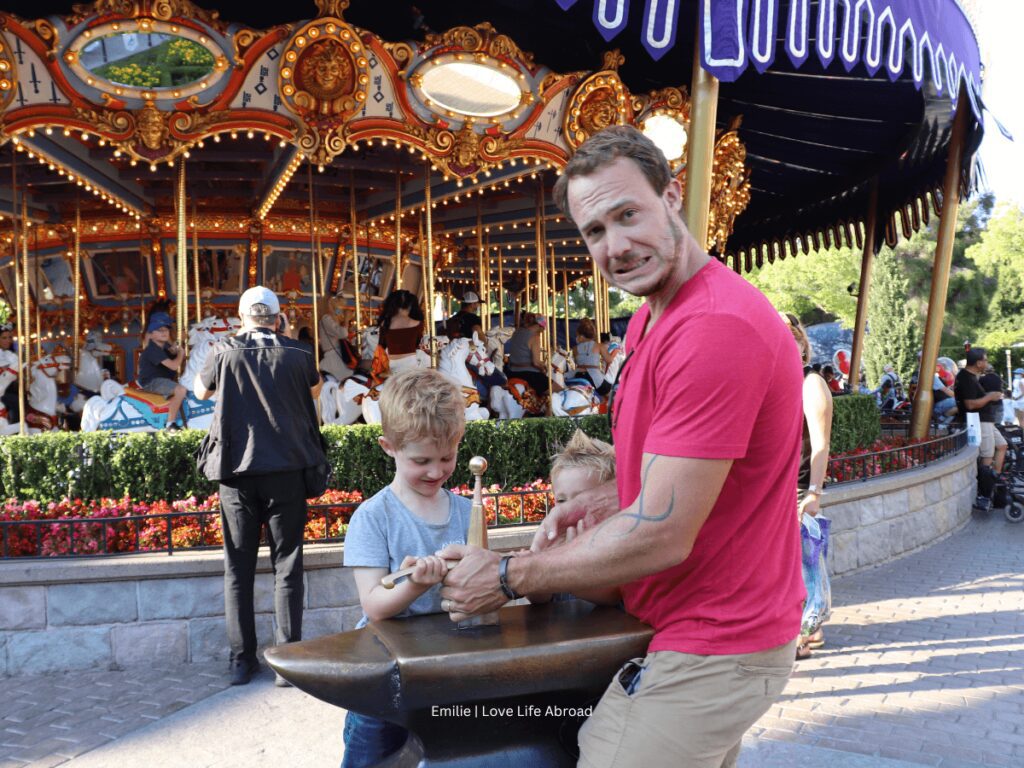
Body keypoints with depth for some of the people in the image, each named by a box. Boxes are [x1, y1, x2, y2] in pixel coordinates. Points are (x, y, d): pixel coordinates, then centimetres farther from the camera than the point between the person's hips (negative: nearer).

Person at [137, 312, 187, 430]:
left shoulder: (165, 346, 9)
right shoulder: (153, 349, -20)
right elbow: (173, 366, -28)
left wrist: (176, 351, 0)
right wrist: (180, 353, -11)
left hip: (162, 379, 11)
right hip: (151, 382, -11)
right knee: (181, 390, -31)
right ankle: (170, 423, -24)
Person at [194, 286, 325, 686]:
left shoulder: (224, 352, -2)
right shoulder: (297, 354, -1)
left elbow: (201, 391, 16)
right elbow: (315, 389, 20)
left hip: (238, 471, 1)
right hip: (286, 470, 0)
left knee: (238, 567, 10)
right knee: (287, 564, 5)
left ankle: (241, 660, 13)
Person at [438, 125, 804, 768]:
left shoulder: (717, 328, -27)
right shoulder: (650, 320, 8)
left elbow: (661, 538, -26)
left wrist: (509, 576, -14)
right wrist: (608, 499, -1)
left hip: (709, 653, -9)